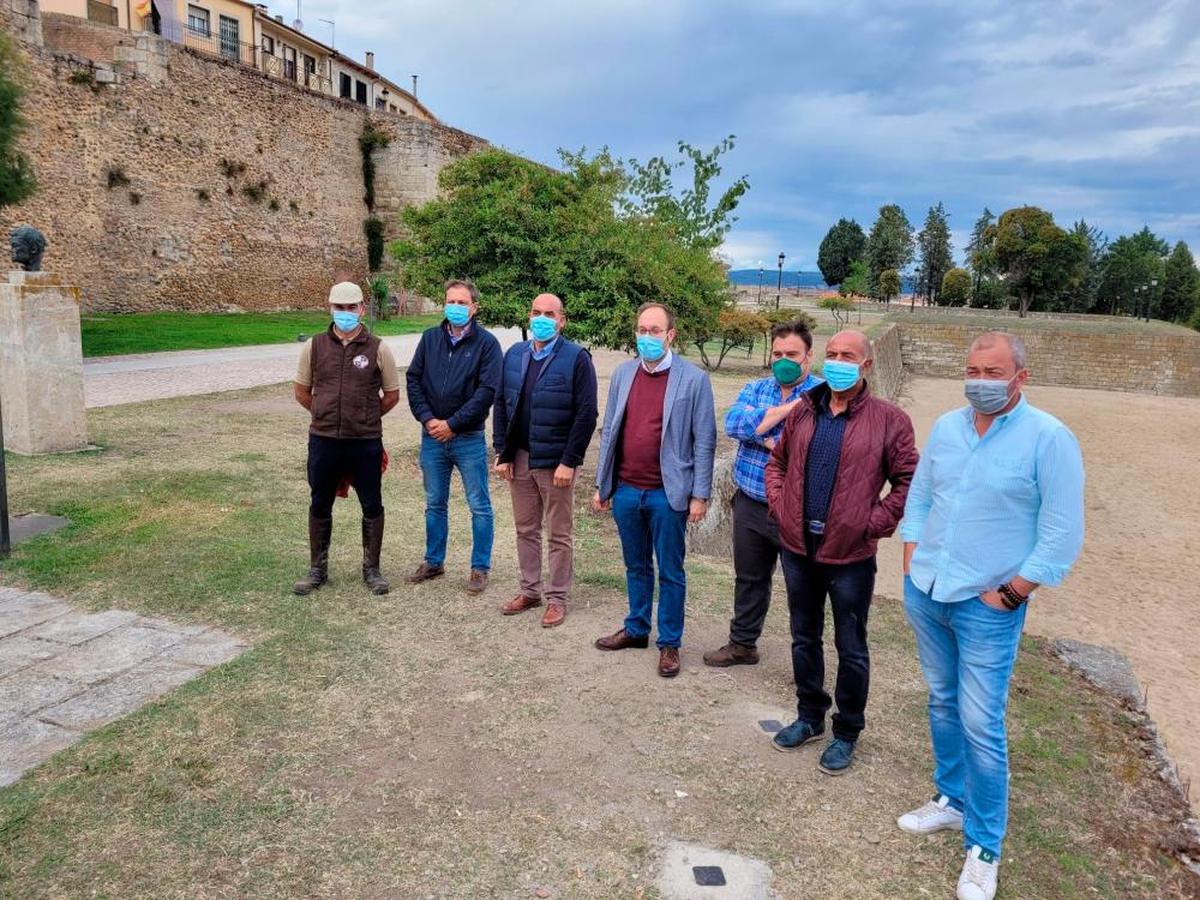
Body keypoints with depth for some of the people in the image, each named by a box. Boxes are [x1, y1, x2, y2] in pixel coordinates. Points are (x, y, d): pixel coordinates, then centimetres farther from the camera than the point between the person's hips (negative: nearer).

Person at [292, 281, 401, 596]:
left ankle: (371, 569, 23)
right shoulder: (314, 346, 2)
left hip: (366, 443, -2)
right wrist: (328, 416, 10)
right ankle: (318, 569, 27)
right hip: (323, 441, 2)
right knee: (319, 506, 12)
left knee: (372, 507, 7)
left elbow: (392, 395, 6)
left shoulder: (378, 349, -3)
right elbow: (301, 391, 12)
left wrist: (366, 417, 8)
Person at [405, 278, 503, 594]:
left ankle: (480, 568, 17)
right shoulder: (430, 338, 5)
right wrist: (428, 419, -8)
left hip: (469, 439, -4)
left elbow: (487, 390, -13)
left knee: (479, 506, 4)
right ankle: (434, 562, 30)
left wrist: (452, 423, -14)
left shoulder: (487, 342, -7)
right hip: (432, 437, 4)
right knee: (434, 504, 15)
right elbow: (413, 379, 5)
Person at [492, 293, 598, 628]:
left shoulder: (577, 358, -9)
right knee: (525, 529, 15)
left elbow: (587, 414, -13)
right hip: (519, 458, 5)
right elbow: (501, 404, 10)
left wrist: (569, 462, -16)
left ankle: (557, 598, 18)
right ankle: (530, 590, 29)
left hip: (556, 461, -5)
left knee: (559, 535, 6)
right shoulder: (514, 355, 7)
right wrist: (502, 453, 4)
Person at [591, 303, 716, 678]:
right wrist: (601, 485, 9)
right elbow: (609, 432, 9)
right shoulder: (622, 374, 5)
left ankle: (669, 643, 22)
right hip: (626, 490, 4)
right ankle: (636, 629, 35)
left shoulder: (694, 379, -8)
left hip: (668, 493, -4)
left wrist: (700, 495, -9)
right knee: (636, 566, 19)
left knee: (670, 572, 8)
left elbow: (704, 441, -7)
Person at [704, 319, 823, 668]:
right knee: (749, 578, 20)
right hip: (751, 504, 5)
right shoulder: (756, 389, 7)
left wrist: (766, 439, -16)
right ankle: (743, 644, 37)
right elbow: (734, 423, -12)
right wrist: (787, 408, -17)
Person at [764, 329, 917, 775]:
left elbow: (908, 482, -7)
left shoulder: (889, 419, -8)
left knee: (851, 650, 10)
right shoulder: (803, 411, 5)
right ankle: (809, 716, 38)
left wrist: (874, 524, -12)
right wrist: (779, 505, 4)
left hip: (850, 554, -4)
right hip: (798, 547, 5)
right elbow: (777, 462, 16)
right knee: (804, 639, 19)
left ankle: (846, 733, 28)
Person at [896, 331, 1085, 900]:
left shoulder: (1048, 439, -12)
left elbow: (1062, 534, -13)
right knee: (942, 703, 18)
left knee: (980, 726, -1)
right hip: (924, 595, 6)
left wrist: (1010, 594, -12)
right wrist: (912, 563, 6)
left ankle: (983, 848, 15)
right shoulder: (946, 427, 5)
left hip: (986, 607, -5)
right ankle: (952, 800, 37)